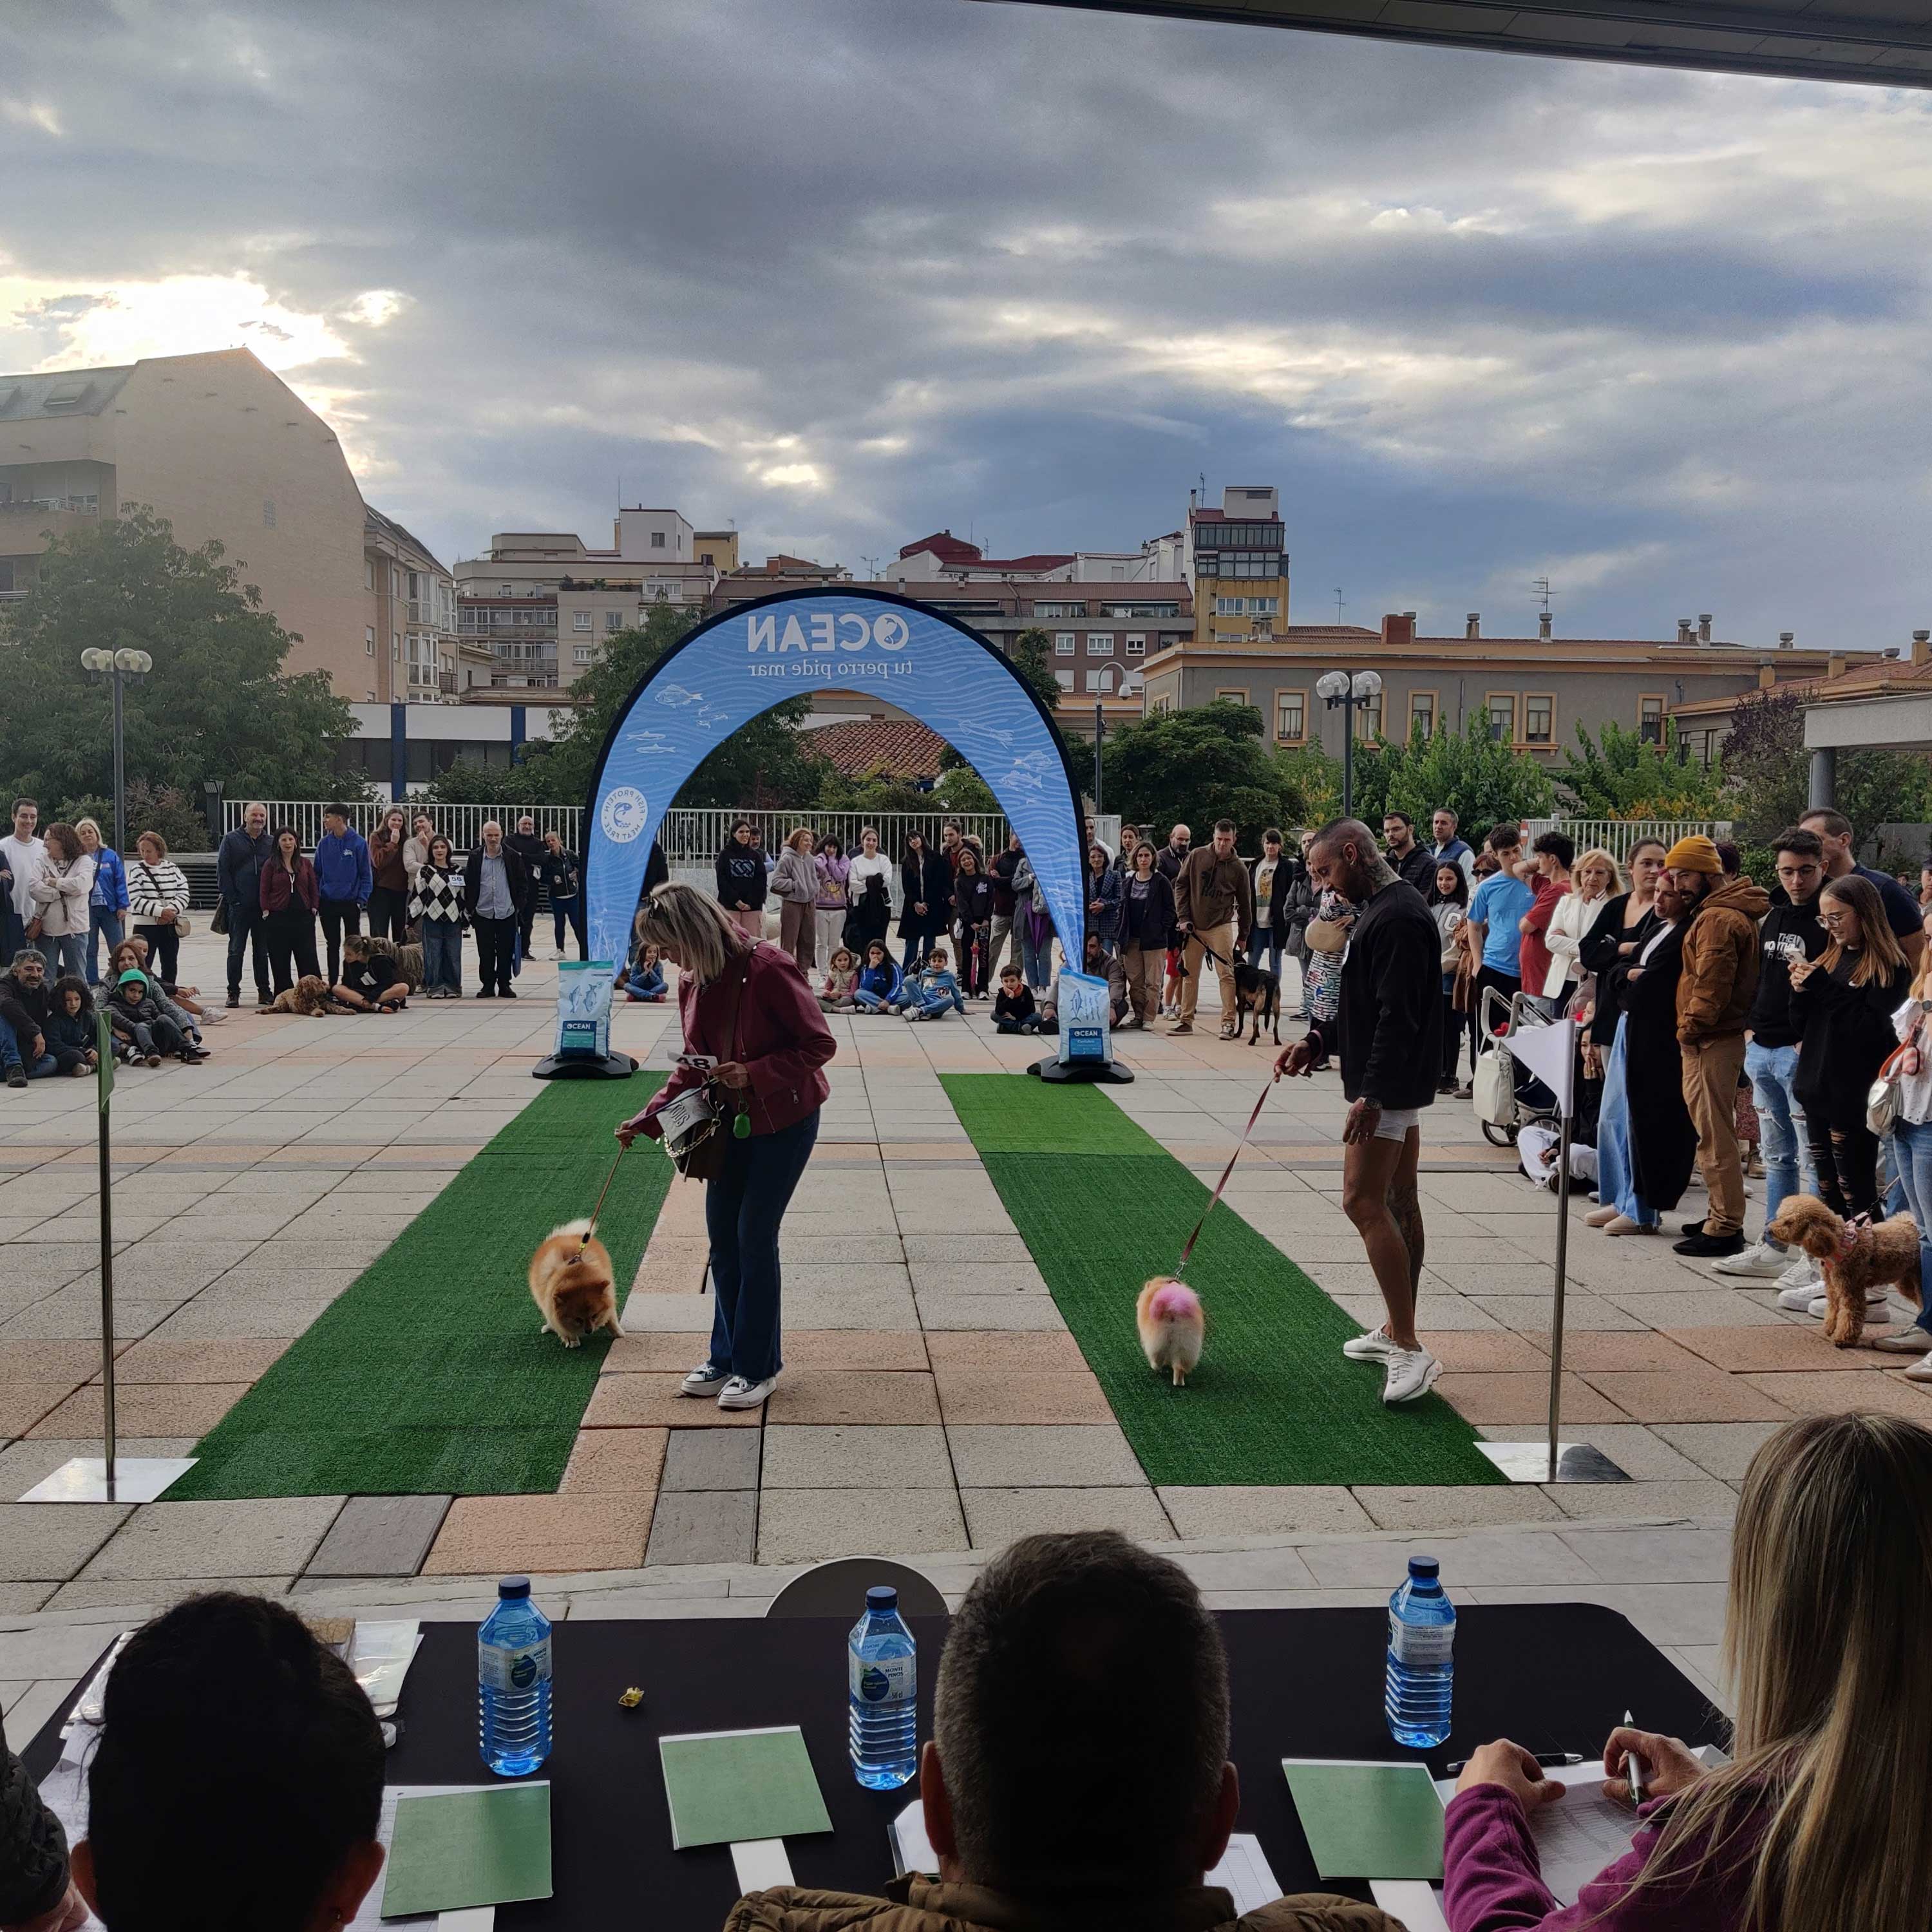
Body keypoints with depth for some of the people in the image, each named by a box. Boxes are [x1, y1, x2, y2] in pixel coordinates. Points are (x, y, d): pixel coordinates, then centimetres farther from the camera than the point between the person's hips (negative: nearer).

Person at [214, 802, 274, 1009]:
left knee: (262, 951, 9)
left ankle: (264, 991, 15)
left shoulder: (271, 843, 11)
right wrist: (232, 898, -8)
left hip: (264, 907, 3)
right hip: (239, 906, -3)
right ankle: (233, 992, 5)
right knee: (236, 950, 1)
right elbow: (222, 870, -1)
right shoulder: (231, 839, 3)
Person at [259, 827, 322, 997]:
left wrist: (313, 909, 2)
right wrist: (266, 912, -5)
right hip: (278, 918, -1)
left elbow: (314, 889, 12)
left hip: (303, 918, 1)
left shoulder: (305, 864, 9)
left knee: (308, 958, -2)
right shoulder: (271, 865, 3)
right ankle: (284, 994, 7)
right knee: (280, 961, 1)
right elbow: (264, 891, 2)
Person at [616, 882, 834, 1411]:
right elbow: (692, 1067, 8)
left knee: (754, 1236, -5)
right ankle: (727, 1358, 24)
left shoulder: (769, 969, -24)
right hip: (731, 1120, 7)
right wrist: (647, 1119, -2)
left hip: (784, 1119, -7)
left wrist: (753, 1074, -28)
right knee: (722, 1237, 10)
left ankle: (758, 1367, 10)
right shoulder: (692, 980, -1)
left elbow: (820, 1044, -19)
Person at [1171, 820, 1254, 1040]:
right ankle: (1186, 1019, 18)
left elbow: (1245, 904, 7)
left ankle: (1229, 1022, -4)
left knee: (1227, 974, -7)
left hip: (1222, 927, -2)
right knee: (1189, 974, 8)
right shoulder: (1196, 857, 1)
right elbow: (1181, 886, 4)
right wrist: (1183, 918, -4)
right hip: (1193, 927, 2)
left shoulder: (1239, 869, 0)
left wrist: (1243, 937, 9)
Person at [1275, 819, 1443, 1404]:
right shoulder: (1380, 908, 15)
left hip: (1389, 1088, -11)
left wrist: (1371, 1094, -26)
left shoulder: (1397, 918, -19)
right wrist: (1317, 1040, 10)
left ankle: (1410, 1350, -9)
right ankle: (1397, 1331, 23)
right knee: (1398, 1202, 14)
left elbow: (1399, 1015, -24)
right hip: (1400, 1087, 11)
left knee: (1364, 1203, -11)